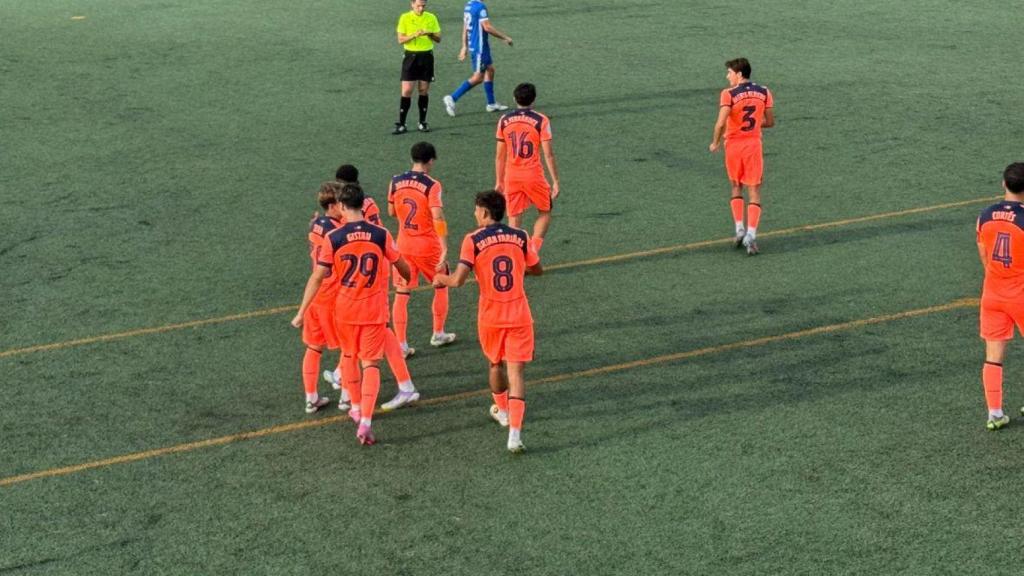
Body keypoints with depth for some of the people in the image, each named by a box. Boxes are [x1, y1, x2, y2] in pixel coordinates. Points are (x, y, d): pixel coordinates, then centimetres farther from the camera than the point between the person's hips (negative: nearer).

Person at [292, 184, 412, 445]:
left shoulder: (333, 238, -10)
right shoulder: (381, 235, -8)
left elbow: (317, 278, -9)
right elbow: (403, 268, 5)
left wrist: (301, 313, -2)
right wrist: (409, 280, 29)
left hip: (345, 310, 1)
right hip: (375, 311, -1)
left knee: (349, 357, 23)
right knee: (371, 364, 2)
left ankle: (356, 408, 38)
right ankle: (365, 421, -11)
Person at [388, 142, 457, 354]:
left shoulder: (396, 182, -1)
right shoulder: (432, 185, -15)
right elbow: (438, 219, -23)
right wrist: (444, 250, -25)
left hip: (404, 246, 3)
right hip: (428, 246, -3)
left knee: (401, 295, 6)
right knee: (441, 286, 20)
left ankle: (401, 345, 2)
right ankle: (438, 334, 29)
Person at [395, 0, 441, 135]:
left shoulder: (431, 18, 2)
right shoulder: (405, 18, -3)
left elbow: (438, 39, 5)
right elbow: (400, 39, -6)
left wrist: (430, 34, -16)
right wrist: (414, 35, -22)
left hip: (427, 56, 2)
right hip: (411, 56, -2)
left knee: (424, 91, 6)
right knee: (406, 91, -6)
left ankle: (423, 122, 16)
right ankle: (401, 124, -2)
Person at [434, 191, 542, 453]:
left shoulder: (473, 240, -9)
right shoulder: (520, 237, 0)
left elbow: (458, 280, -16)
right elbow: (537, 270, 13)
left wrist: (441, 279, 5)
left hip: (490, 316, 0)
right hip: (519, 315, 1)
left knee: (496, 364, 25)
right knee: (516, 371, -2)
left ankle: (502, 411, 46)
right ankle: (515, 433, -15)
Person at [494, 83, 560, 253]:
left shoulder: (504, 121, 3)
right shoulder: (541, 120, -7)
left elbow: (499, 155, 7)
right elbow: (548, 154, -9)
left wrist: (499, 181, 16)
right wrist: (555, 181, -3)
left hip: (511, 176, 3)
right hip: (533, 175, -3)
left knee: (514, 219, 9)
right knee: (545, 213, 16)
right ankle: (533, 250, 1)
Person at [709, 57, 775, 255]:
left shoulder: (728, 94, -11)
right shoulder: (764, 92, 2)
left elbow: (721, 123, -21)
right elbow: (770, 122, 6)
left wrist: (715, 143, -5)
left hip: (733, 145, -2)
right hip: (754, 144, 2)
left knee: (736, 188, 18)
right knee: (754, 192, 5)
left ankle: (739, 229, 11)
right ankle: (751, 235, -6)